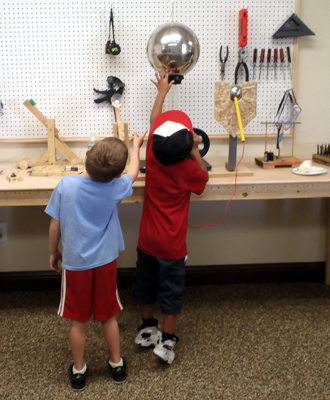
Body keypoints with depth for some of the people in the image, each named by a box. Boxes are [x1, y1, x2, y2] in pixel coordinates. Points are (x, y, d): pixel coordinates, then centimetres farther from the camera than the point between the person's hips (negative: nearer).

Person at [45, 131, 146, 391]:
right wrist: (137, 146, 25)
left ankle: (79, 371, 29)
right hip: (105, 262, 1)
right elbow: (133, 173, 10)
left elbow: (55, 225, -7)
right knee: (108, 316, 18)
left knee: (78, 320, 15)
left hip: (75, 263, -1)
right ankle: (117, 365, 33)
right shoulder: (115, 188, -13)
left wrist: (54, 253, 9)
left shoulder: (66, 185, -16)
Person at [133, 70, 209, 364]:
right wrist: (196, 152, -3)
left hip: (147, 238, 5)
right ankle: (167, 341, 17)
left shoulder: (153, 152, -12)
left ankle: (147, 329, 35)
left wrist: (162, 91, 18)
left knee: (145, 283, 20)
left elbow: (155, 120, 7)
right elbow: (204, 178, 3)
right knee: (171, 290, 9)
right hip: (172, 243, -4)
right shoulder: (189, 170, -22)